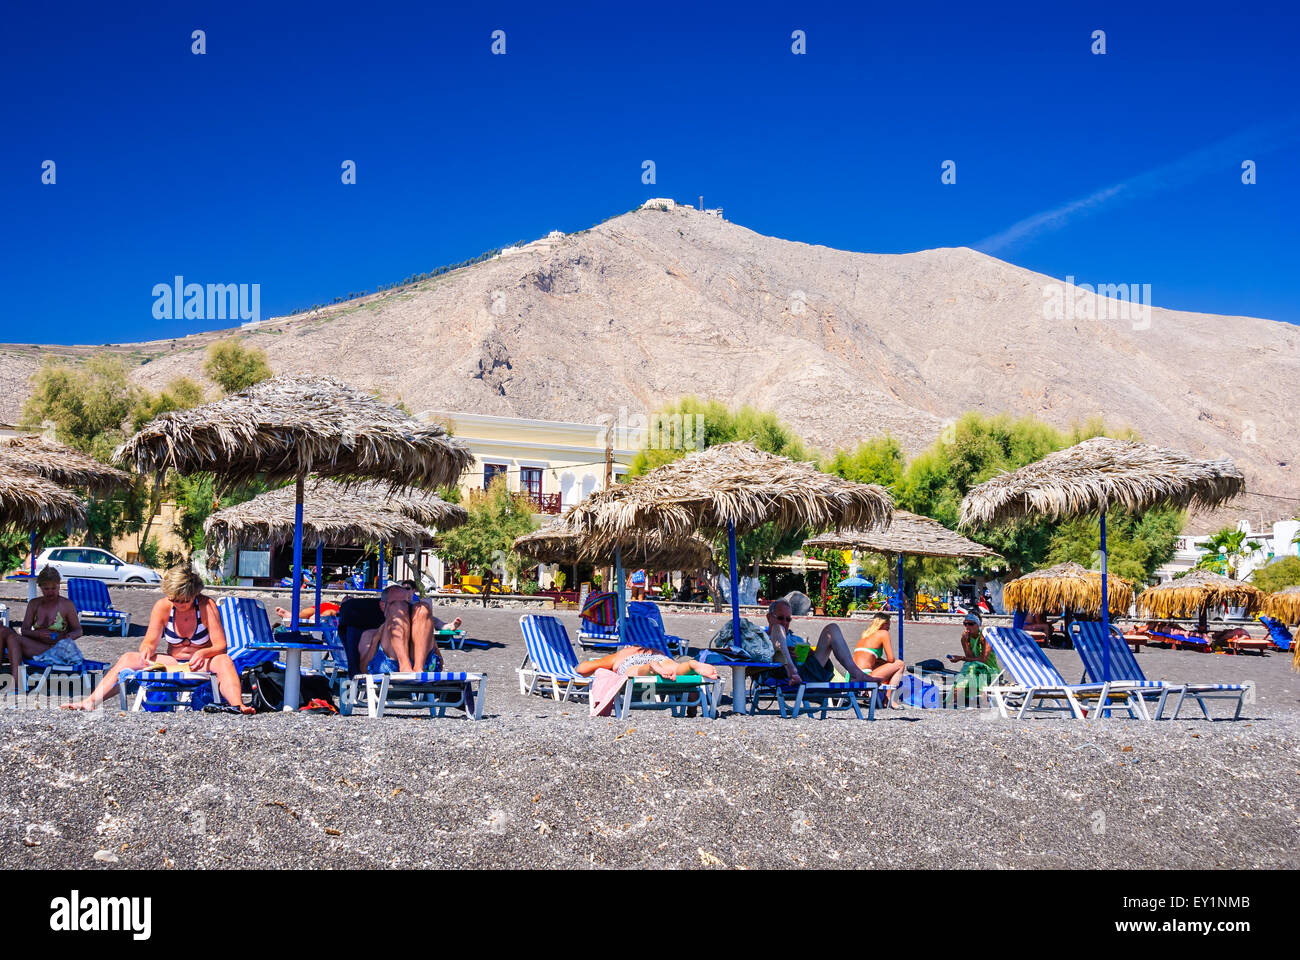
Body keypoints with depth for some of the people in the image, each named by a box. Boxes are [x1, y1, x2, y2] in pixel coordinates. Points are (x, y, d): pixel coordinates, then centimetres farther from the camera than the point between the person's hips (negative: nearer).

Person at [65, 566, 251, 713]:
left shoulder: (207, 606, -13)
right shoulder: (162, 607, -4)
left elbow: (221, 646, -16)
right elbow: (150, 642, -1)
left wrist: (203, 653, -37)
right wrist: (146, 650, -26)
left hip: (201, 665, -4)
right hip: (173, 663, 4)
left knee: (224, 661, -37)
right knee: (128, 658, -14)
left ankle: (237, 705, -58)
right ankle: (91, 702, -22)